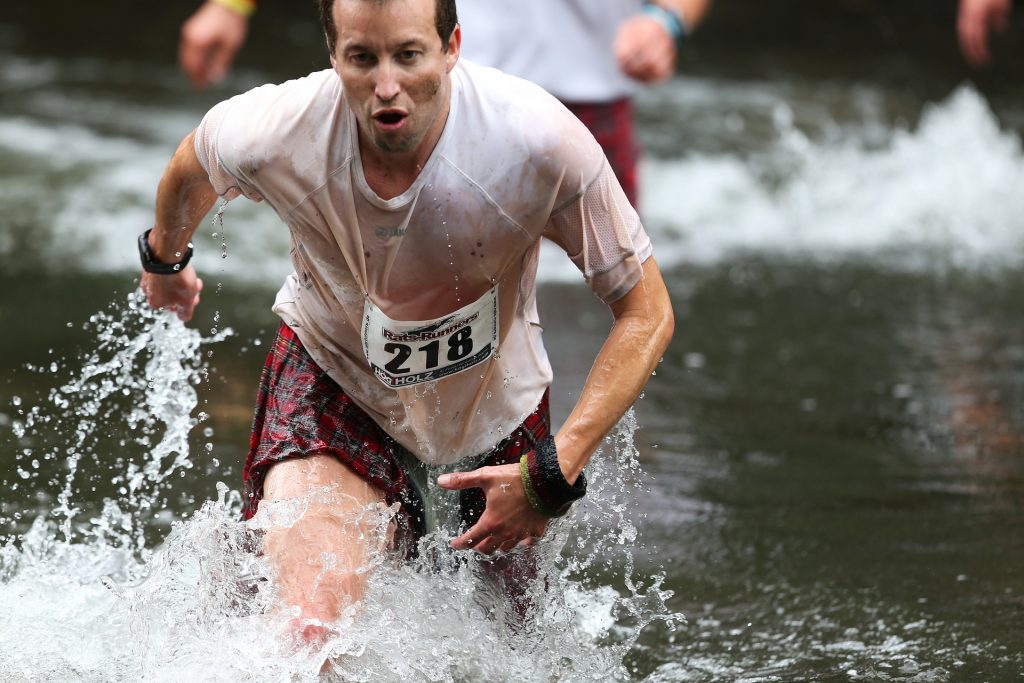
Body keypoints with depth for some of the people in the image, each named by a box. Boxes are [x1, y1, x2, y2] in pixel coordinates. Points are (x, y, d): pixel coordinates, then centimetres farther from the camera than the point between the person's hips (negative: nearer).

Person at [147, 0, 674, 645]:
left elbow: (647, 311, -21)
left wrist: (554, 472, -30)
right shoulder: (276, 134, -29)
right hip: (332, 374, -1)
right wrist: (166, 255, 21)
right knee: (311, 632, -26)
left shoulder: (540, 141, -32)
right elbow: (193, 165, -1)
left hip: (498, 403, 2)